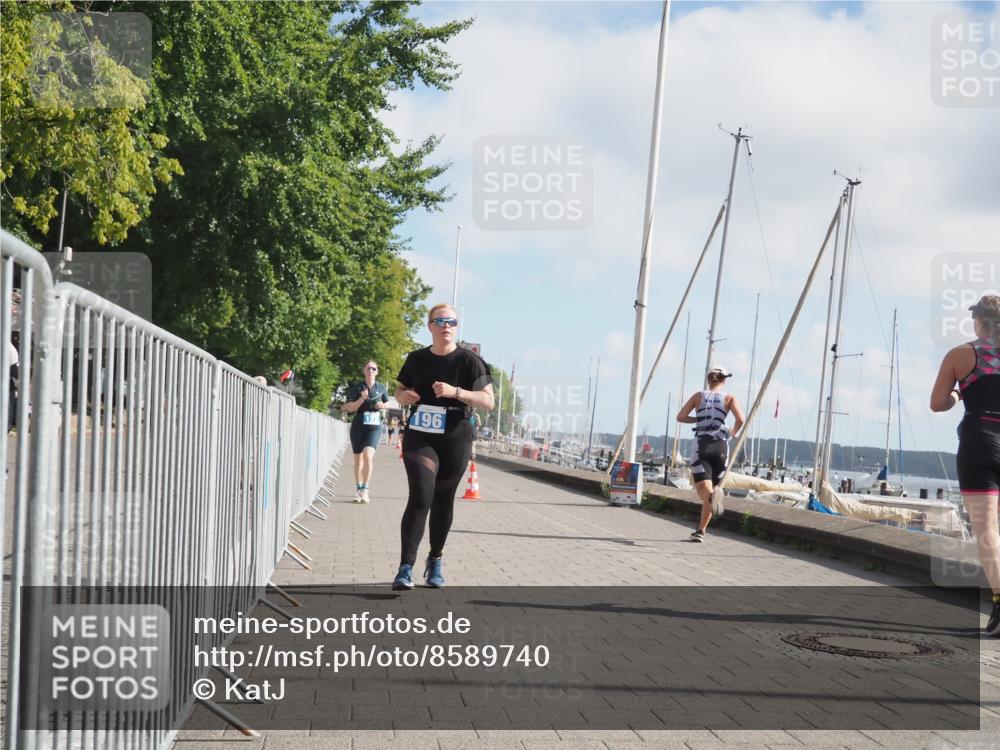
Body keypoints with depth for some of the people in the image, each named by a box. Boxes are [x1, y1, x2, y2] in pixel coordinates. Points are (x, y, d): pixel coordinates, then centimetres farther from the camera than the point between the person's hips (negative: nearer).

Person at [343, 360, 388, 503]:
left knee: (368, 455, -20)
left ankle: (365, 489, -17)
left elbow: (387, 403, 22)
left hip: (374, 427, -1)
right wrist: (361, 399, -19)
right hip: (358, 426, 1)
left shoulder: (381, 388, 6)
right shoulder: (357, 388, 1)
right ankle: (359, 490, 22)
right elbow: (349, 408, -4)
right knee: (358, 459, 8)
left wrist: (382, 406, 0)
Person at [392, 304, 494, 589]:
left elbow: (488, 401, -8)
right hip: (419, 438, 0)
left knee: (443, 501, 9)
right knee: (420, 498, -14)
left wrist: (455, 392, -22)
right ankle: (406, 567, -15)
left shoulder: (468, 361, -3)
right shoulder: (417, 359, 6)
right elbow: (400, 390, 21)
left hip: (454, 441, 0)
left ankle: (435, 561, 28)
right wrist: (403, 396, -4)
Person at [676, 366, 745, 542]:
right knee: (712, 487, 13)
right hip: (720, 445, 1)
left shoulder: (698, 396, 11)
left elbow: (680, 417, 3)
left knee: (703, 488, -11)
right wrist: (734, 433, 12)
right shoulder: (729, 398, 8)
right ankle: (701, 531, 15)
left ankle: (712, 496, -48)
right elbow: (741, 420, -8)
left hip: (701, 444, -1)